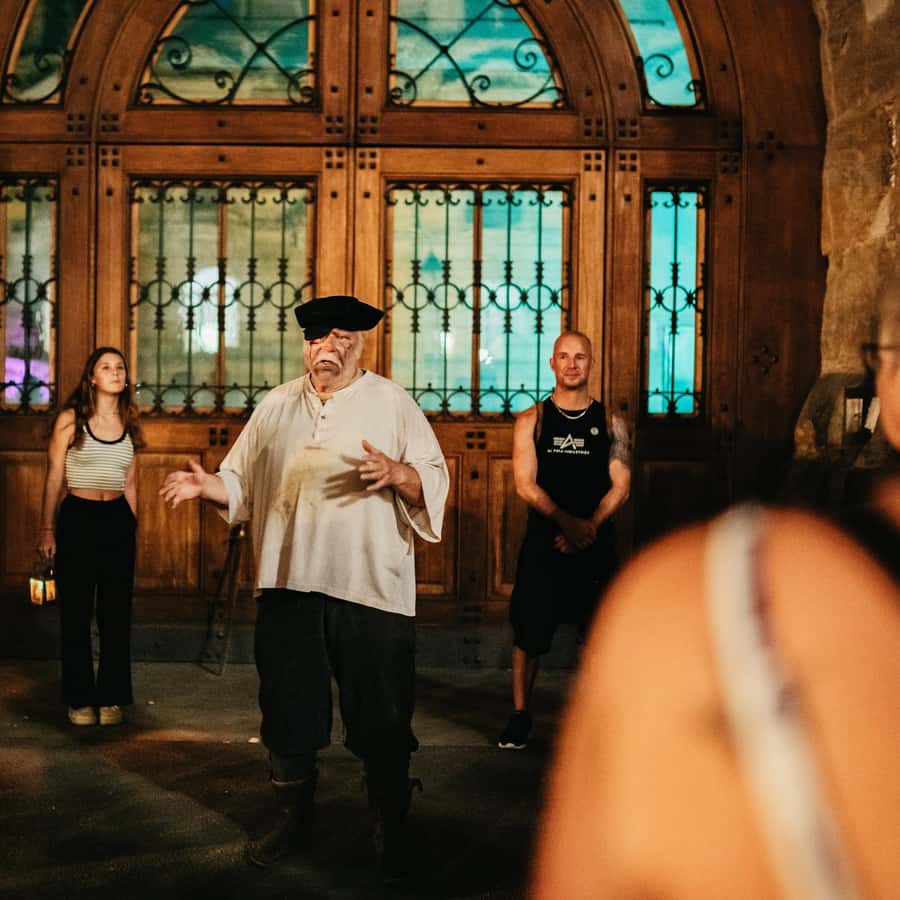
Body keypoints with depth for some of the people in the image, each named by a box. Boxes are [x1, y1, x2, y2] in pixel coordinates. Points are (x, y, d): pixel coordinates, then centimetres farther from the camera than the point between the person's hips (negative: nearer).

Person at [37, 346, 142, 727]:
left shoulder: (128, 424, 9)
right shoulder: (70, 419, -3)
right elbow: (54, 479, -2)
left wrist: (132, 526, 14)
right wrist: (47, 529, -5)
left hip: (118, 520, 4)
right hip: (77, 518, -3)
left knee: (116, 613, 5)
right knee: (76, 612, 4)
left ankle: (111, 698, 14)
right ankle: (80, 699, 13)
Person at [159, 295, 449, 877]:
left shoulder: (392, 402, 3)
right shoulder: (276, 407, 13)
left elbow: (435, 481, -2)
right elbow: (243, 483, 15)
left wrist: (396, 473, -21)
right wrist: (206, 485, -4)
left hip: (372, 589, -3)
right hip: (289, 587, 3)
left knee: (381, 724, 2)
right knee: (288, 717, 12)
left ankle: (391, 835, 19)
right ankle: (295, 821, 30)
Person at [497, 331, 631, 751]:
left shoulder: (611, 423, 7)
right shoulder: (532, 420, 4)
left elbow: (620, 485, 0)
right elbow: (525, 484, -5)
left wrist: (589, 527, -15)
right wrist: (567, 521, -18)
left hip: (596, 543, 1)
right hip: (543, 542, -1)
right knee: (529, 632, 2)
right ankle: (520, 715, 15)